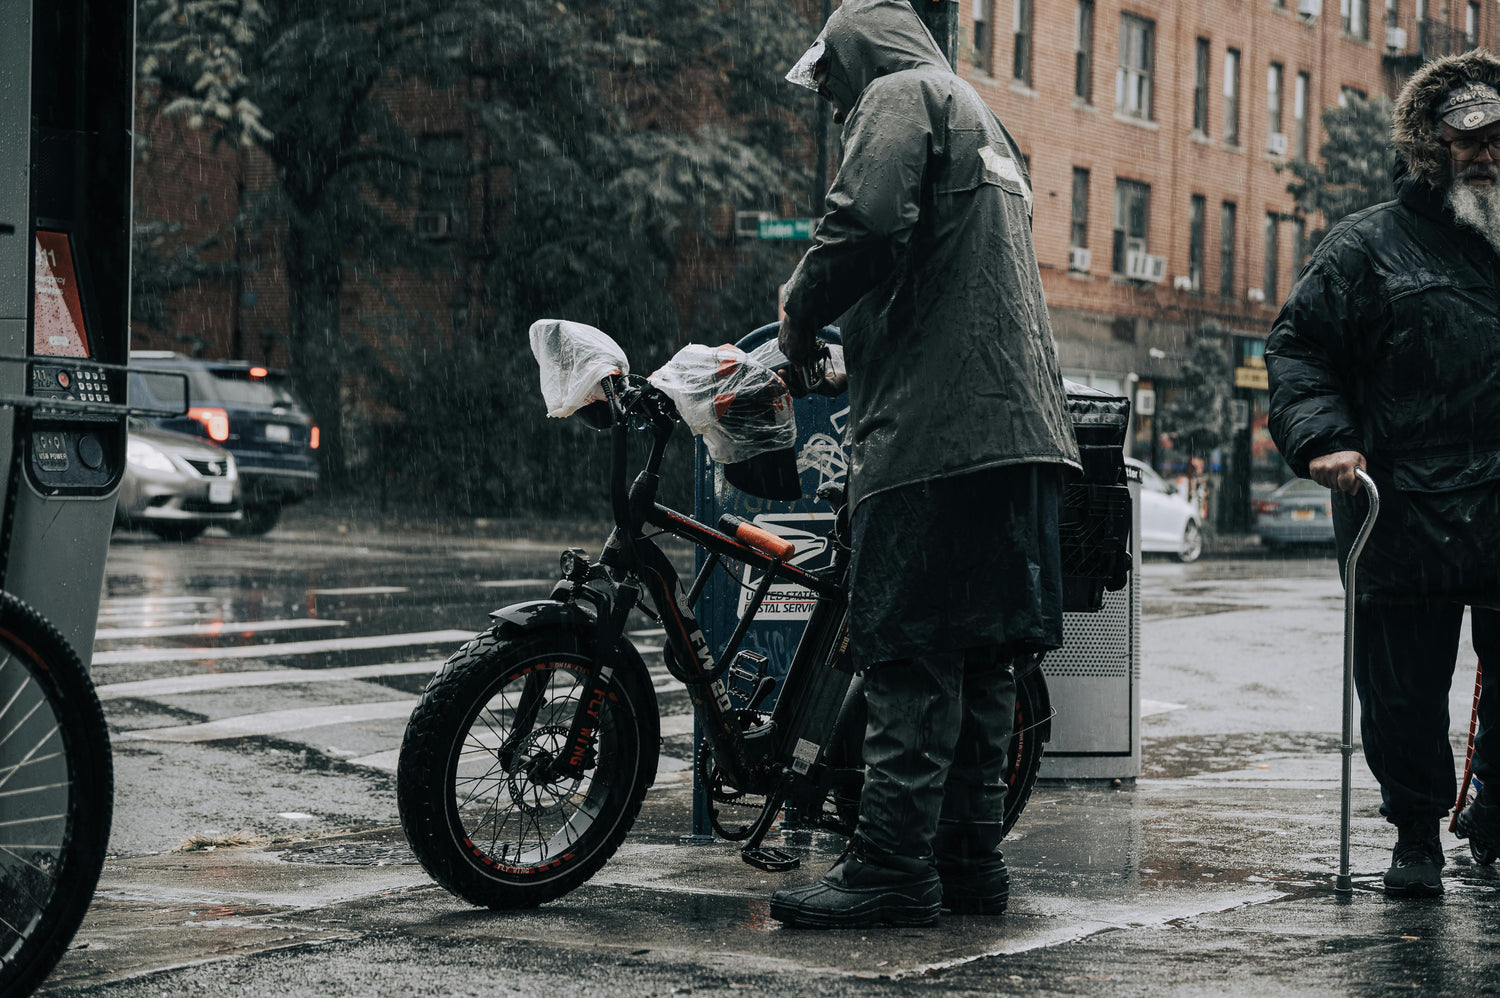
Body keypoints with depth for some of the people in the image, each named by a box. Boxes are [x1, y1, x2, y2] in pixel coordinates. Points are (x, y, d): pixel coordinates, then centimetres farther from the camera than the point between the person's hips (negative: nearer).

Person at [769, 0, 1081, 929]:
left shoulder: (900, 95, 0)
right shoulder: (984, 121, 29)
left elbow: (869, 221, -18)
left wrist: (800, 313, -4)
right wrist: (857, 356, 30)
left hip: (937, 425, -9)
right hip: (1024, 424, 9)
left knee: (911, 652, -9)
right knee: (982, 654, 10)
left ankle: (894, 868, -9)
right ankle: (971, 857, 15)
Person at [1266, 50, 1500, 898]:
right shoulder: (1368, 247, 2)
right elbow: (1298, 348, 1)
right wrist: (1323, 436, -15)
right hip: (1404, 518, -3)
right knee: (1404, 694, 3)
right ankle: (1418, 835, 18)